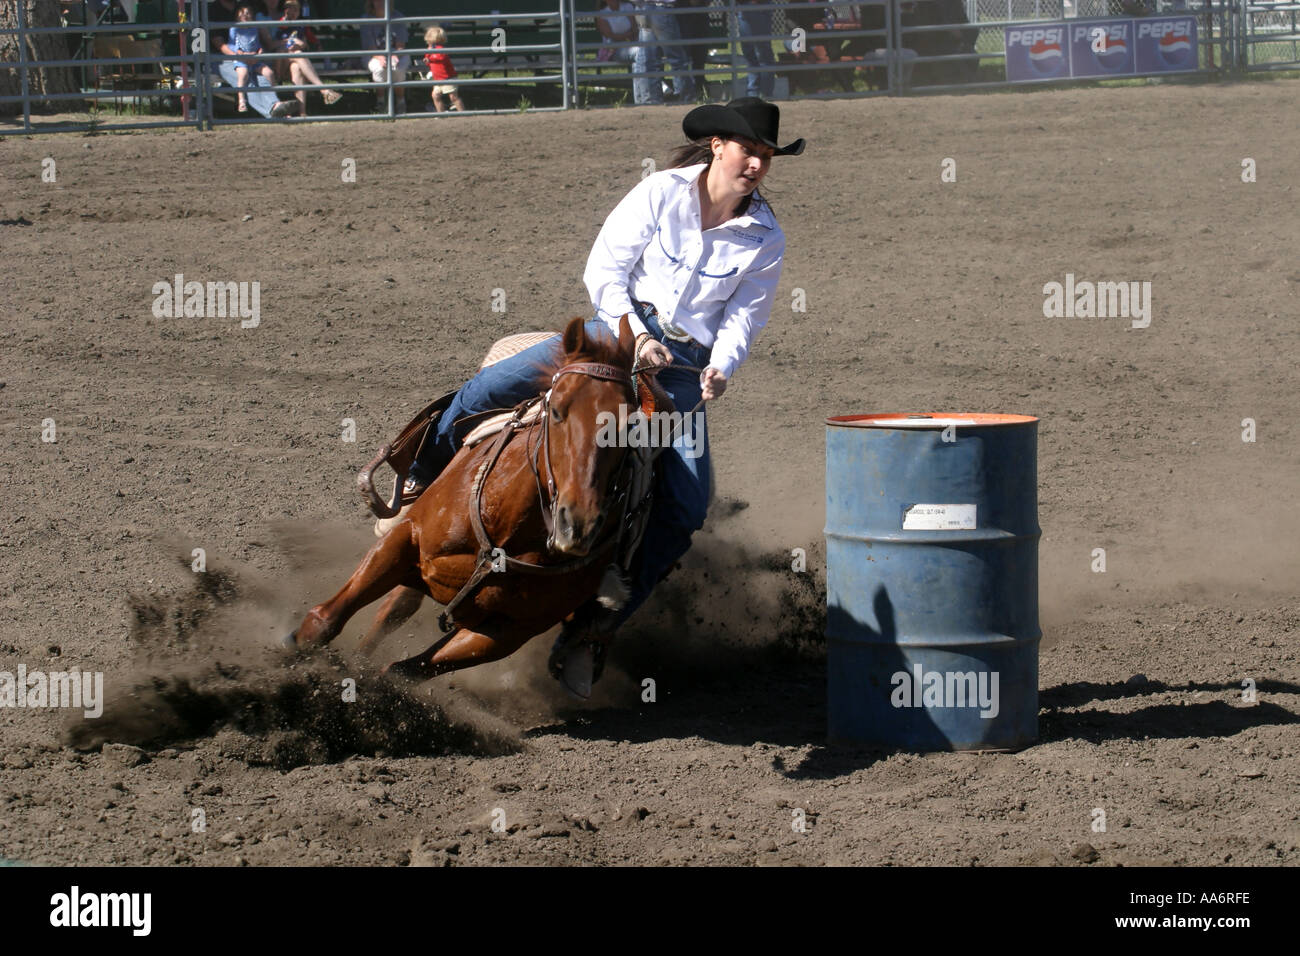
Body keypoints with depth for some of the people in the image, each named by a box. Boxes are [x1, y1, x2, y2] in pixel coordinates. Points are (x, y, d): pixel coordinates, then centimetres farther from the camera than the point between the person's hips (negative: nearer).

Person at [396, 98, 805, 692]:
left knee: (685, 507, -18)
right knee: (489, 388, -17)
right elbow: (604, 270, -3)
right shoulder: (662, 193, -3)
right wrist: (637, 335, -16)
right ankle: (420, 489, 9)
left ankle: (596, 627, -10)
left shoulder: (765, 239, 2)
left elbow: (745, 316, 3)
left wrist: (721, 367, -18)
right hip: (619, 326, -1)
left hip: (685, 366, 1)